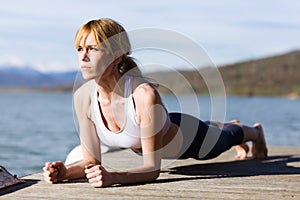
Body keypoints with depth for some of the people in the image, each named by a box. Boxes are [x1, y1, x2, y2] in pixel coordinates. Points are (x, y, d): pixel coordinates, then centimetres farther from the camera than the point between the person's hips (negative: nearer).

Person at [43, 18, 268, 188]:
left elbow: (152, 168, -43)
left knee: (227, 138, 31)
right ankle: (225, 125, 74)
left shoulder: (144, 94, -47)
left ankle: (254, 131, 67)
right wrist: (65, 172, -44)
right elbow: (91, 160, -23)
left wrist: (113, 177, -61)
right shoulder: (83, 97, -32)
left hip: (188, 137, -5)